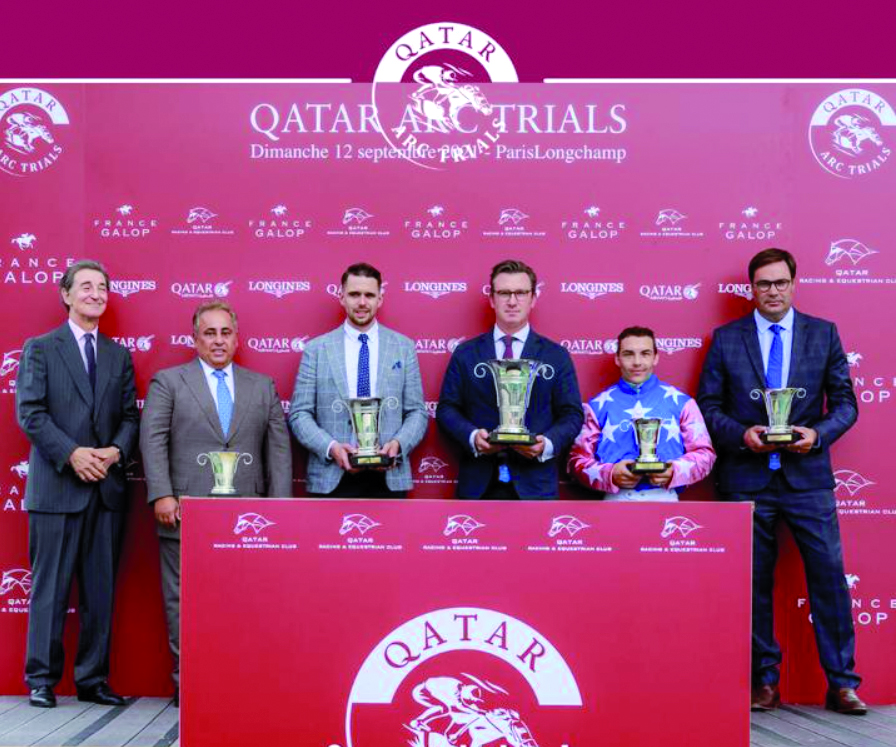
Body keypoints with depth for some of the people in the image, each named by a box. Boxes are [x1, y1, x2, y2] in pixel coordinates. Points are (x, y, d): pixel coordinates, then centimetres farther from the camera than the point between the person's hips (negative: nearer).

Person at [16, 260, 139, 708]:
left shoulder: (120, 356, 15)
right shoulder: (40, 349, 4)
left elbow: (130, 415, 11)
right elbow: (30, 412, -5)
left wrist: (116, 451, -8)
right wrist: (71, 453, -16)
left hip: (108, 486, 4)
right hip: (57, 485, -4)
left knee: (101, 589, 7)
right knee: (50, 587, 0)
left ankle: (93, 680, 15)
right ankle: (41, 680, 11)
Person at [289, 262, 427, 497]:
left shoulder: (404, 347, 8)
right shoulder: (316, 349, 4)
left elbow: (417, 412, 7)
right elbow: (299, 414, 2)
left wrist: (398, 444, -12)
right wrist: (330, 447, -14)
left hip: (389, 477, 1)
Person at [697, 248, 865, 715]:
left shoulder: (823, 334, 7)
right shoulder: (726, 338, 5)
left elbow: (845, 403, 6)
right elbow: (707, 406, 4)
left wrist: (818, 433, -12)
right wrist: (742, 434, -13)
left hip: (807, 475, 0)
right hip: (746, 478, 0)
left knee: (829, 575, -1)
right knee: (753, 583, 6)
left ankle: (841, 683, 11)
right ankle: (765, 680, 19)